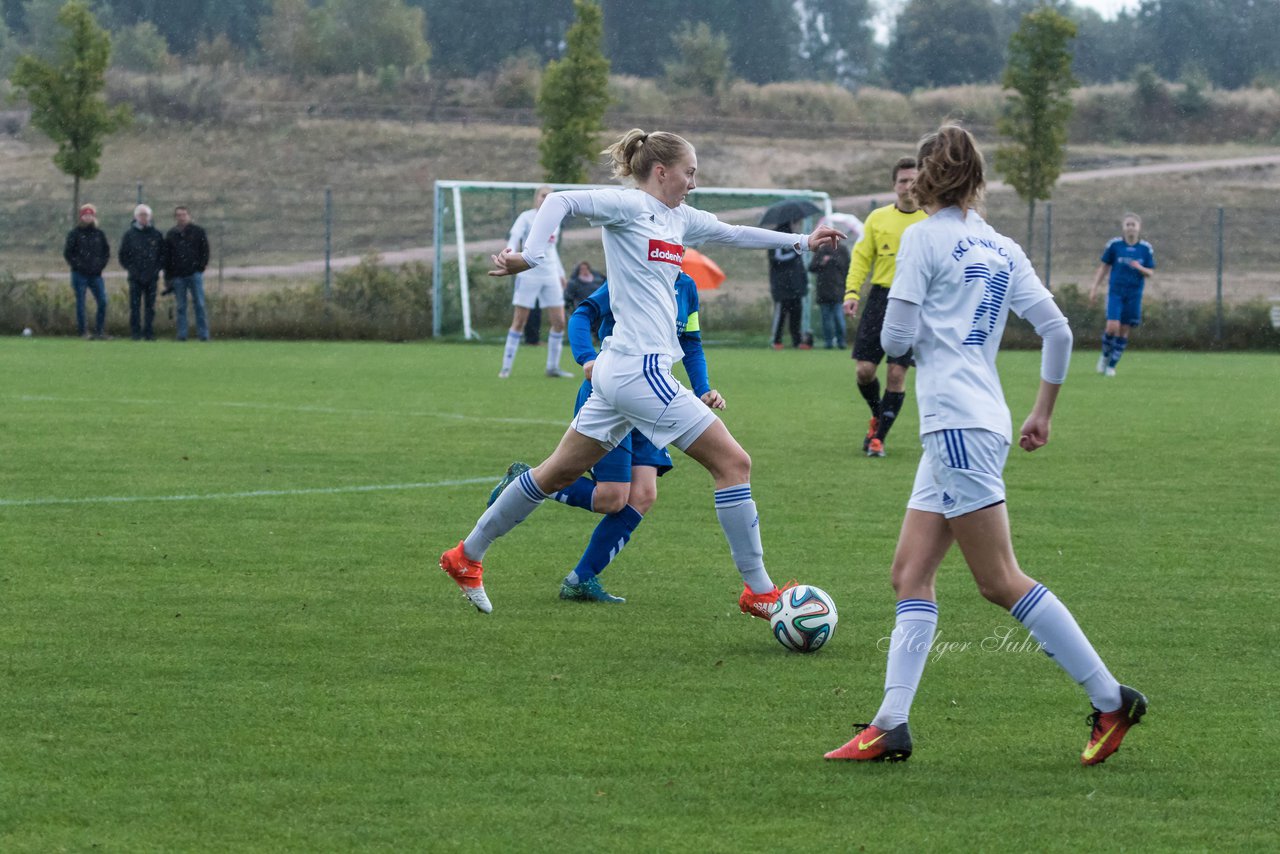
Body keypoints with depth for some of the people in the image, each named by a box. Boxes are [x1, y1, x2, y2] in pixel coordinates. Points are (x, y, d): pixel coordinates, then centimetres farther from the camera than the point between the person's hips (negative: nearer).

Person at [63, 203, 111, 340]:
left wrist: (101, 264, 2)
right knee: (80, 303, -1)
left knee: (102, 302, -5)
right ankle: (83, 332, 5)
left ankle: (99, 331, 4)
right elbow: (67, 252, 0)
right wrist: (76, 265, -9)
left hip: (96, 274, 3)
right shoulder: (75, 234, 1)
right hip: (80, 274, -3)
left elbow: (106, 251, 16)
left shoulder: (99, 234, 11)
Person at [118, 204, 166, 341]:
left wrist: (157, 269, -1)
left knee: (150, 307, 2)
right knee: (135, 306, -2)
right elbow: (123, 255, 6)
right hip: (135, 277, -1)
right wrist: (130, 268, -5)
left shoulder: (156, 234, 6)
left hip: (152, 277, 1)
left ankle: (149, 333, 6)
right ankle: (136, 333, 1)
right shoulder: (129, 234, 3)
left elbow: (163, 254, 10)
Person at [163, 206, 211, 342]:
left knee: (199, 305, -4)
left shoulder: (198, 232, 5)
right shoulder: (171, 235, 10)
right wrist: (168, 278, 6)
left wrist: (201, 268, -5)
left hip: (195, 274, -2)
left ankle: (203, 334, -3)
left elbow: (205, 251, 6)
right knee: (181, 306, 3)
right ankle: (182, 334, 5)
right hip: (178, 276, 2)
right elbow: (166, 257, 12)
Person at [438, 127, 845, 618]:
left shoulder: (679, 218, 16)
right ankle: (758, 592, -2)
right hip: (639, 370, -10)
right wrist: (531, 257, -29)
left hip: (619, 373, 10)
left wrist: (801, 241, 30)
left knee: (558, 473, 17)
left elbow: (733, 234, 29)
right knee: (733, 463, -7)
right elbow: (561, 201, -17)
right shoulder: (630, 205, -9)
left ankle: (466, 557, 26)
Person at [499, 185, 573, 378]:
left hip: (551, 277, 5)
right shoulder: (526, 218, -3)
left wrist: (561, 273, 27)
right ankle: (506, 367, 0)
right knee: (519, 322, -5)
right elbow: (514, 238, -17)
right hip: (529, 274, -5)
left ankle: (553, 367, 12)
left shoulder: (555, 220, 14)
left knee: (559, 322, 0)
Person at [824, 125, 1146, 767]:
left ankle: (1111, 700, -8)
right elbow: (1058, 331, 12)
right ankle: (890, 726, 0)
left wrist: (899, 335, 14)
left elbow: (896, 338, -10)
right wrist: (1043, 412, 22)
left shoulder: (924, 237, -6)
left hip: (958, 425, -9)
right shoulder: (1001, 249, 14)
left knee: (1001, 581, -7)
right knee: (911, 574, 7)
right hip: (963, 429, 9)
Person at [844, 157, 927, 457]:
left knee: (897, 373, -6)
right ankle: (877, 416, 27)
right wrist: (851, 291, -3)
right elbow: (861, 257, 11)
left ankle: (879, 437, 5)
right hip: (880, 297, 2)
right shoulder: (878, 218, 8)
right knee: (865, 369, -3)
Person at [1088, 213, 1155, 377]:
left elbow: (1150, 272, 4)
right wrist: (1095, 288, 3)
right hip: (1116, 291, -2)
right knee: (1112, 326, -16)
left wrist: (1140, 268, -18)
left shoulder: (1146, 248, 0)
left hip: (1134, 294, 2)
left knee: (1124, 331, 3)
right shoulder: (1114, 245, -3)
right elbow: (1104, 267, 6)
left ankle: (1112, 364, 16)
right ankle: (1105, 355, 12)